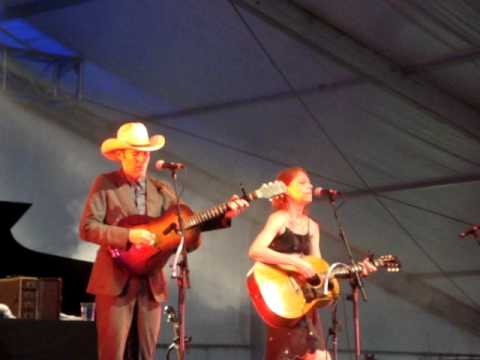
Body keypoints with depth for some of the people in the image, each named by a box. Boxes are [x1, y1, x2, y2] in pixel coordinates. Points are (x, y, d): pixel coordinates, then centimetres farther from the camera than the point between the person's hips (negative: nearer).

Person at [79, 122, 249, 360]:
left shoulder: (161, 190, 13)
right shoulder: (105, 184, -1)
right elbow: (87, 228, -9)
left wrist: (225, 216, -7)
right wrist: (128, 236, -21)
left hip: (151, 282, 5)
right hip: (115, 280, -5)